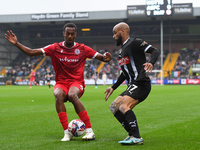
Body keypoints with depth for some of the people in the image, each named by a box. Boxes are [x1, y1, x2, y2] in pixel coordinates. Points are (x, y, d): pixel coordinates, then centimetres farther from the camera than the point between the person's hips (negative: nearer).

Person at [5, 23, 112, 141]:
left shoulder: (82, 49, 4)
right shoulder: (55, 48, 4)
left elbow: (100, 57, 7)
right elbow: (31, 52, 1)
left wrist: (105, 58, -17)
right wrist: (16, 43, -8)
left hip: (77, 82, -1)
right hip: (61, 83, 1)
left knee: (72, 95, -37)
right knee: (58, 95, -35)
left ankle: (89, 131, -34)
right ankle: (67, 133, -33)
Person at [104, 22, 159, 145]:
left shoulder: (134, 43, -5)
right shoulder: (122, 50, 23)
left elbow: (155, 51, -13)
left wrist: (151, 63, -34)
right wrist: (113, 88, 29)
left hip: (141, 84, -10)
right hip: (133, 86, 10)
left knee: (124, 107, -26)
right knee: (114, 107, 8)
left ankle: (137, 138, -27)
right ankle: (132, 134, 1)